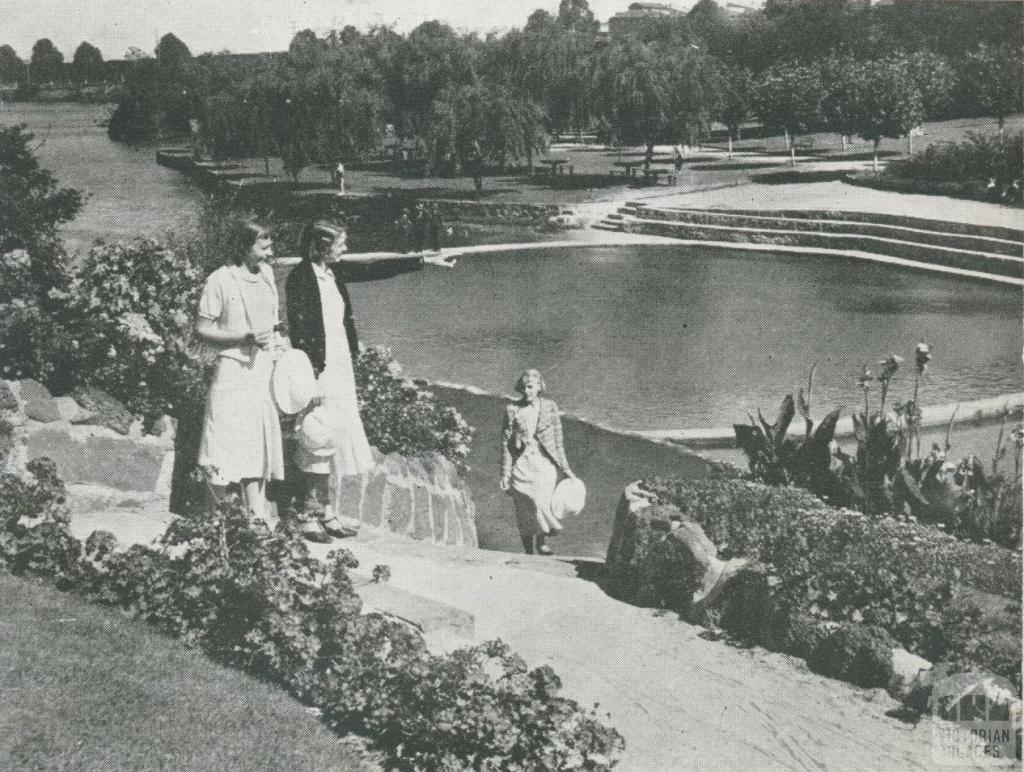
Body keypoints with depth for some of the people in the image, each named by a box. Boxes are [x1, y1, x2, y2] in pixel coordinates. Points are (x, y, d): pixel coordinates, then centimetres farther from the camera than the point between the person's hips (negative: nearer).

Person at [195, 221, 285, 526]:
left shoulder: (266, 273, 10)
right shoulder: (221, 281, -10)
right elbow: (202, 330, -10)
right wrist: (245, 337, -18)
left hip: (265, 368, 6)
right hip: (234, 368, -6)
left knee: (260, 443, 9)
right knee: (225, 443, -4)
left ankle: (257, 513, 15)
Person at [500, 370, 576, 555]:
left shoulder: (550, 408, 4)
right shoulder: (512, 410, 2)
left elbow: (558, 441, 9)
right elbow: (506, 443, 4)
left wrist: (565, 469, 9)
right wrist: (505, 474, 0)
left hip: (544, 463, 0)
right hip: (521, 464, 0)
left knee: (542, 503, -18)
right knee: (524, 512, -1)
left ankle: (541, 540, 7)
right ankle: (529, 552, 13)